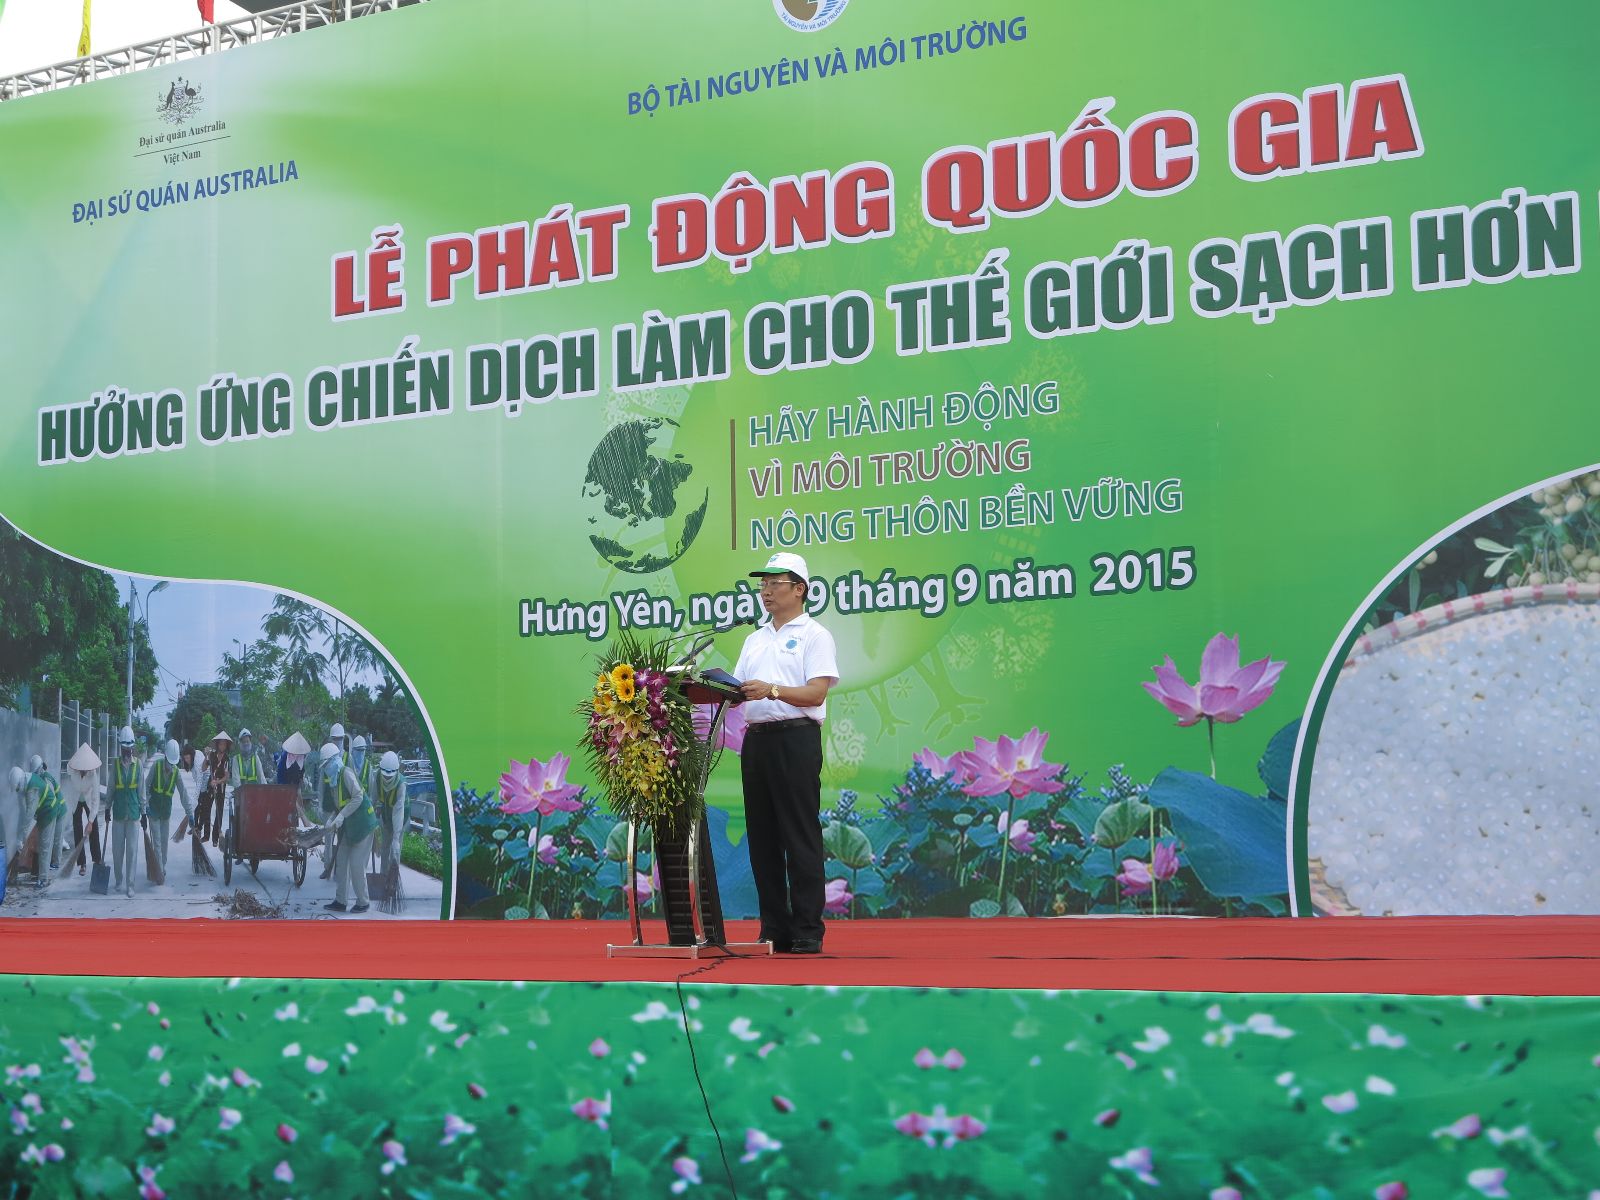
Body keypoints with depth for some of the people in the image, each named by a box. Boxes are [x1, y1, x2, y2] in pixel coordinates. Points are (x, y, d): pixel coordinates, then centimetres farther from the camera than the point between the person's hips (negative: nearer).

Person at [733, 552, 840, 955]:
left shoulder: (814, 635, 0)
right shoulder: (755, 640, 21)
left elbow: (816, 693, -11)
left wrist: (773, 690, -24)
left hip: (796, 739, -7)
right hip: (756, 738, 7)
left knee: (800, 837, -7)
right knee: (762, 838, 6)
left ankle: (807, 931, -4)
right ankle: (774, 929, 12)